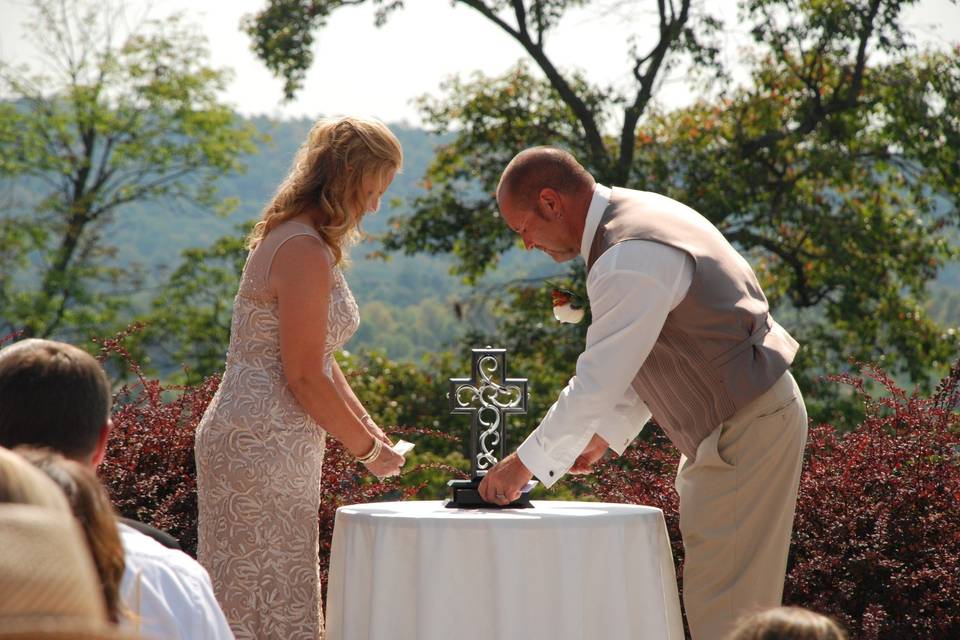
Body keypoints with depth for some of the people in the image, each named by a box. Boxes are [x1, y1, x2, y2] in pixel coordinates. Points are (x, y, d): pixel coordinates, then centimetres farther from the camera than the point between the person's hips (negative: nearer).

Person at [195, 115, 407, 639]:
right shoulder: (305, 252, -17)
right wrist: (369, 448, -8)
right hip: (264, 447, -10)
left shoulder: (293, 240, 16)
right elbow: (304, 378, -18)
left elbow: (317, 359, 22)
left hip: (248, 440, 10)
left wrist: (368, 428, 17)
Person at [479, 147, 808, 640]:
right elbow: (636, 355, 18)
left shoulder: (631, 260, -24)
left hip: (746, 431, -11)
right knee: (714, 599, 14)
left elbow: (597, 383, -23)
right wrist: (604, 433, 14)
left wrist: (524, 464, -14)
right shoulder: (638, 214, 9)